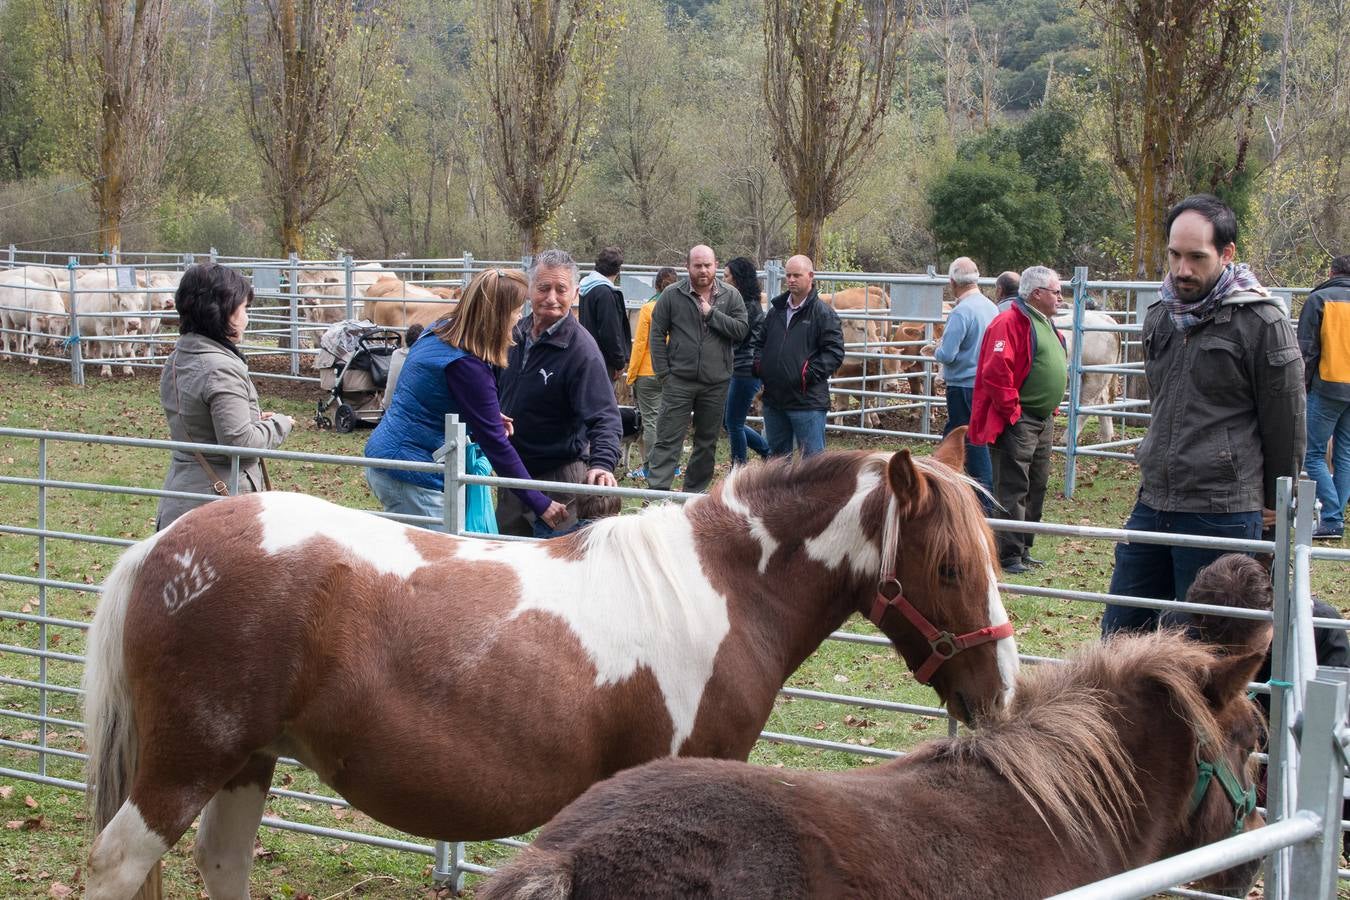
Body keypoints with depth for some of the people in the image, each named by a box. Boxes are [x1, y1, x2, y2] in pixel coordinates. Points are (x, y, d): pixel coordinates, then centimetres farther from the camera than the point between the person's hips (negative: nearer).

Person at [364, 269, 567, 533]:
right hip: (411, 479, -10)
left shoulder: (437, 331, 6)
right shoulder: (466, 366, -21)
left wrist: (490, 416, 10)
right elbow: (495, 443, -18)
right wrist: (540, 503, -12)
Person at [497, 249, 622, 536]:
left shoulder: (581, 349, -20)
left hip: (560, 478, -7)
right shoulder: (515, 333, 2)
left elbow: (604, 417, -26)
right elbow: (496, 389, 18)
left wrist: (602, 463, -43)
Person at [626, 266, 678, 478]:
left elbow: (639, 344, -7)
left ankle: (650, 467, 0)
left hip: (649, 373, -3)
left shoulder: (648, 309, -8)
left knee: (651, 420, 0)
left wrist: (631, 375, -1)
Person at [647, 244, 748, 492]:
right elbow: (657, 334, 2)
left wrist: (712, 313, -13)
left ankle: (695, 492, 22)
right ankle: (657, 490, -10)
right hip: (679, 381, -3)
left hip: (716, 383, 3)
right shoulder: (672, 295, 0)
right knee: (668, 439, -7)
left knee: (707, 442, 11)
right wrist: (663, 372, -4)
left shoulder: (731, 296, 4)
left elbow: (742, 330, -5)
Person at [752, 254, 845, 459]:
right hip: (773, 399, 7)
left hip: (807, 402, -7)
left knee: (813, 457, -5)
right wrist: (759, 363, 6)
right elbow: (761, 342, 26)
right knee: (777, 455, 16)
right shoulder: (776, 310, 14)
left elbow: (834, 352, -11)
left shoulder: (824, 313, -6)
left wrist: (810, 374, -20)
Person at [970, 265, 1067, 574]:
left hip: (1043, 420, 10)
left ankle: (1024, 549, 23)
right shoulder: (1010, 322, -15)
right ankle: (1009, 554, -5)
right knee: (1013, 488, -7)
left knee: (1036, 487, 14)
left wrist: (1052, 407, 19)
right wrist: (1012, 411, -19)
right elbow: (996, 372, -24)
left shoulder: (1046, 324, 16)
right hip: (1017, 421, -10)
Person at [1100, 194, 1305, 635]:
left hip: (1221, 512, -7)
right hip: (1152, 503, 7)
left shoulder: (1262, 322, -10)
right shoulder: (1160, 316, 11)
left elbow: (1286, 422, -4)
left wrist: (1274, 502, 2)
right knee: (1119, 632, 10)